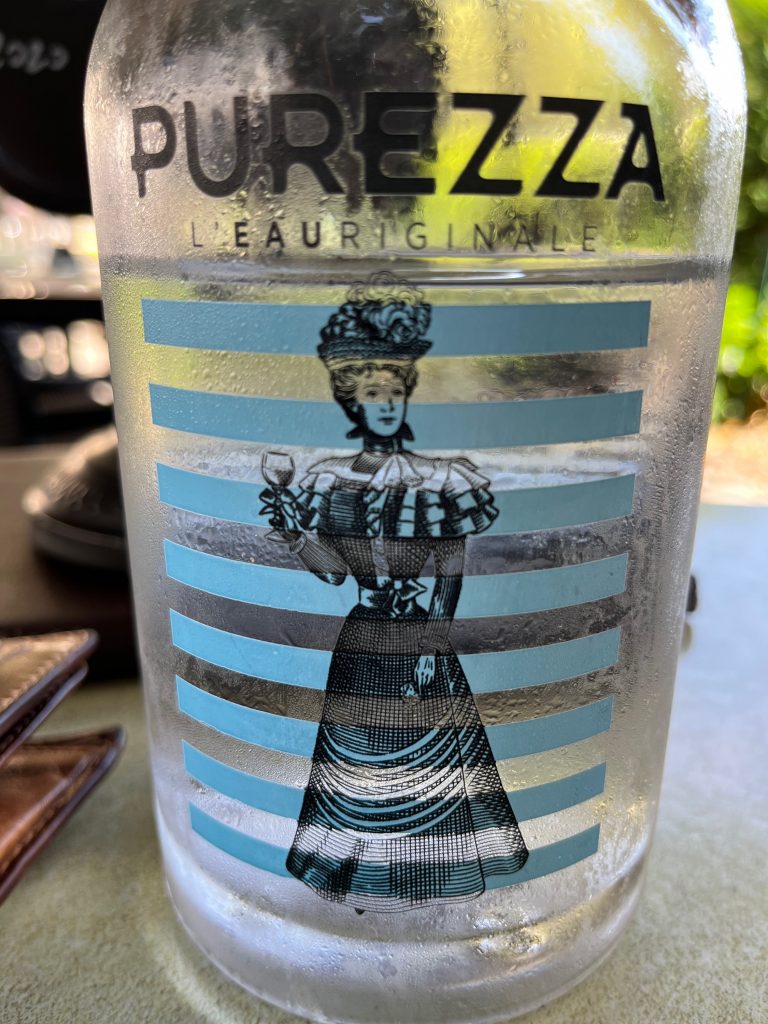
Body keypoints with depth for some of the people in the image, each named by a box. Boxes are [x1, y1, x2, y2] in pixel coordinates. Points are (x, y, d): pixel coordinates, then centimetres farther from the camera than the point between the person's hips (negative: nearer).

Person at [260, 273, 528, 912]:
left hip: (423, 649, -2)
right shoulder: (330, 480, 0)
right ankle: (362, 876, 36)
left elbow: (451, 577, -5)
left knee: (425, 760, 10)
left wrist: (432, 646, -11)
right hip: (361, 653, 2)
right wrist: (293, 529, -15)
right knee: (358, 758, 13)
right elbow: (334, 572, -1)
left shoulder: (440, 480, -6)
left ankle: (423, 871, 34)